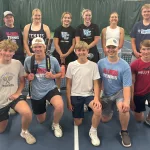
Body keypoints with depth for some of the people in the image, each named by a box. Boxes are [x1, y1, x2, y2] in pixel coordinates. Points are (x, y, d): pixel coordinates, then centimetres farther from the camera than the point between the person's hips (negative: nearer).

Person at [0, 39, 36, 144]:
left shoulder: (17, 63, -8)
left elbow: (22, 81, 5)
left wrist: (17, 93, -11)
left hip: (14, 97, 0)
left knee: (27, 113, -32)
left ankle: (24, 132, 0)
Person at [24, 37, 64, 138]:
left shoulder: (53, 60, -11)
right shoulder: (28, 60, -7)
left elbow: (60, 73, 4)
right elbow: (26, 74, 11)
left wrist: (53, 76, -17)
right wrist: (28, 77, -13)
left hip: (50, 89, -2)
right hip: (36, 93, 2)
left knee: (60, 106, -35)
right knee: (41, 120, 17)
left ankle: (56, 125, 0)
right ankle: (44, 105, 53)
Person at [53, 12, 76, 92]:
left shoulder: (73, 30, 2)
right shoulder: (58, 29, 0)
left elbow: (73, 44, 0)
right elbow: (56, 44, -4)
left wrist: (66, 54, -10)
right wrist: (61, 54, -12)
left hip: (70, 55, 1)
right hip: (59, 55, 0)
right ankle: (58, 89, 21)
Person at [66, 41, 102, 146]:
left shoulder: (93, 65, -6)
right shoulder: (71, 65, -4)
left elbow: (96, 84, -5)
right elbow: (69, 84, 2)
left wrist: (96, 98, -21)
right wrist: (69, 101, 1)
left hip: (89, 94, -1)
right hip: (75, 95, 1)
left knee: (98, 110, -32)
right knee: (78, 123, 8)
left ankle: (93, 132, -3)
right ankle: (81, 109, 42)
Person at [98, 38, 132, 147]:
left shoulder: (124, 66, -18)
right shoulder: (101, 63, -8)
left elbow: (126, 86, -20)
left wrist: (126, 101, -36)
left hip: (120, 92, -3)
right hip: (107, 94, 4)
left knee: (124, 108, -35)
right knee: (105, 119, 11)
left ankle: (124, 132, -7)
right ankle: (111, 108, 47)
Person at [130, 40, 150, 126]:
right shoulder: (135, 64, -16)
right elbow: (132, 82, -10)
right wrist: (131, 99, -8)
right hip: (138, 93, 0)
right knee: (139, 119, 10)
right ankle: (141, 108, 41)